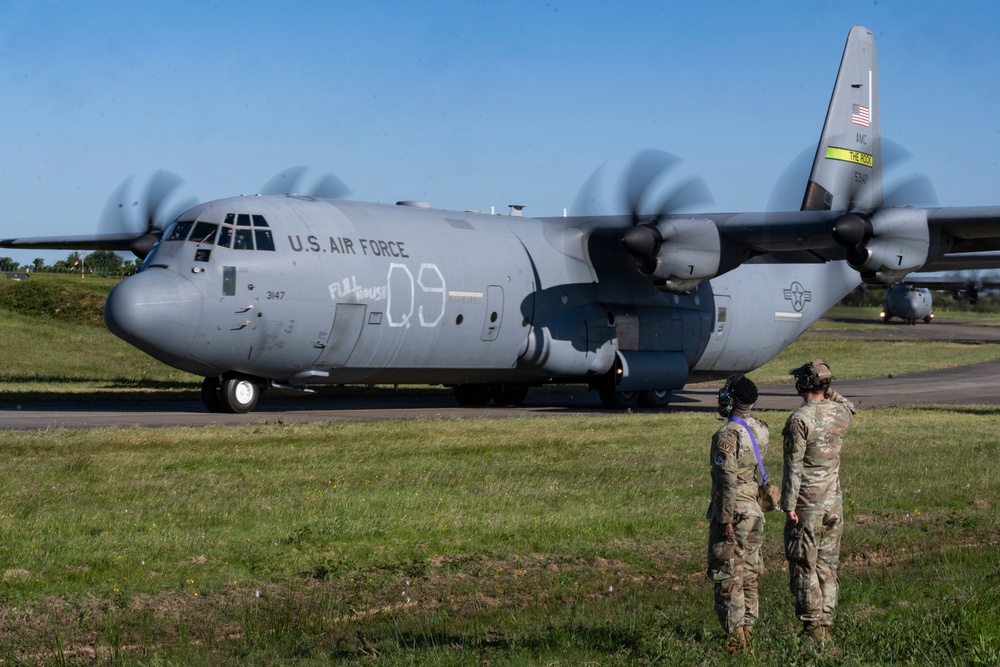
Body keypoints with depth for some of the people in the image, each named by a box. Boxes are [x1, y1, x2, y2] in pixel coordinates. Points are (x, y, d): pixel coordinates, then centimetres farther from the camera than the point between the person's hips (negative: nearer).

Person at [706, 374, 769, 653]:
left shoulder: (726, 435, -19)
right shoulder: (760, 429, 4)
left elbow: (727, 481, -22)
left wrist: (726, 520, -18)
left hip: (732, 514, -8)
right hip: (754, 512, 8)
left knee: (727, 577, -2)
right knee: (749, 575, 14)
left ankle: (735, 637, -3)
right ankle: (748, 629, 19)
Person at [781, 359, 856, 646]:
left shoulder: (799, 420, -16)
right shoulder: (840, 413, 3)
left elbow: (793, 467, -17)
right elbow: (849, 405, 30)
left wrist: (789, 505, -14)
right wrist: (828, 390, 20)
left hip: (807, 504, -6)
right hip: (834, 502, 6)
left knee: (804, 567, -1)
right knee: (827, 566, 11)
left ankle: (812, 627, -3)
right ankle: (825, 627, 13)